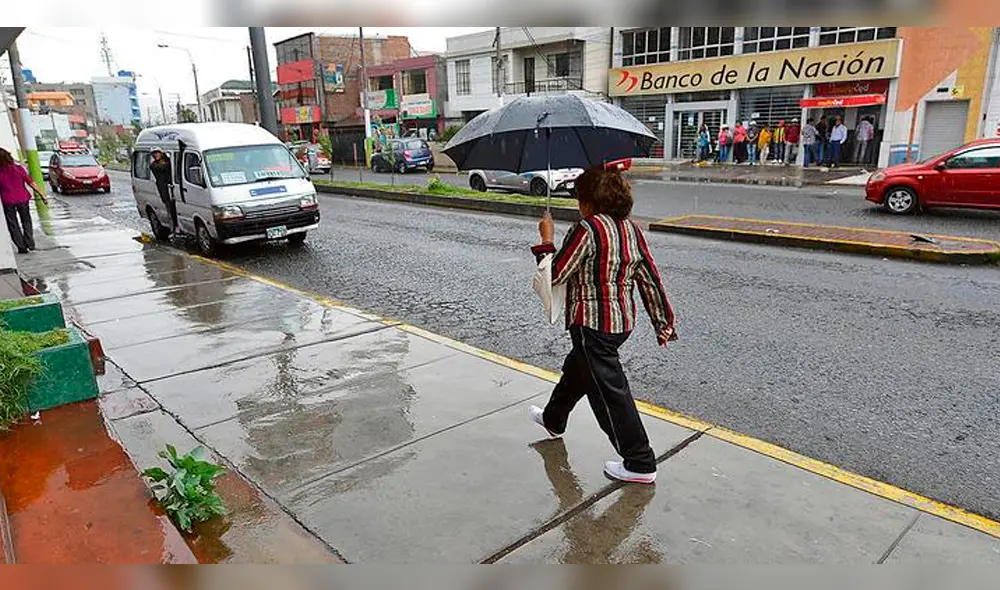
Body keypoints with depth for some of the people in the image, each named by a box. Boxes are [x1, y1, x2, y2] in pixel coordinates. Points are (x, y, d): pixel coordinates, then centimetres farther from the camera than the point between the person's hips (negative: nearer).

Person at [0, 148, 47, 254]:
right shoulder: (18, 168, -7)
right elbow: (31, 182, -7)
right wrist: (42, 194, -2)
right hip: (22, 198, 1)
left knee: (13, 225, 10)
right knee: (26, 221, 18)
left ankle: (22, 247, 11)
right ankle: (30, 244, 14)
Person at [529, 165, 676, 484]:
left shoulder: (587, 229, -19)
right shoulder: (633, 230, 4)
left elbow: (554, 275, -15)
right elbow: (651, 280, 6)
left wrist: (547, 239, -1)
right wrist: (664, 322, 13)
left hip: (592, 324, -9)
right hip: (623, 321, 9)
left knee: (609, 390, 1)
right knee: (577, 368, 28)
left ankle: (640, 463, 9)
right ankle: (554, 419, 50)